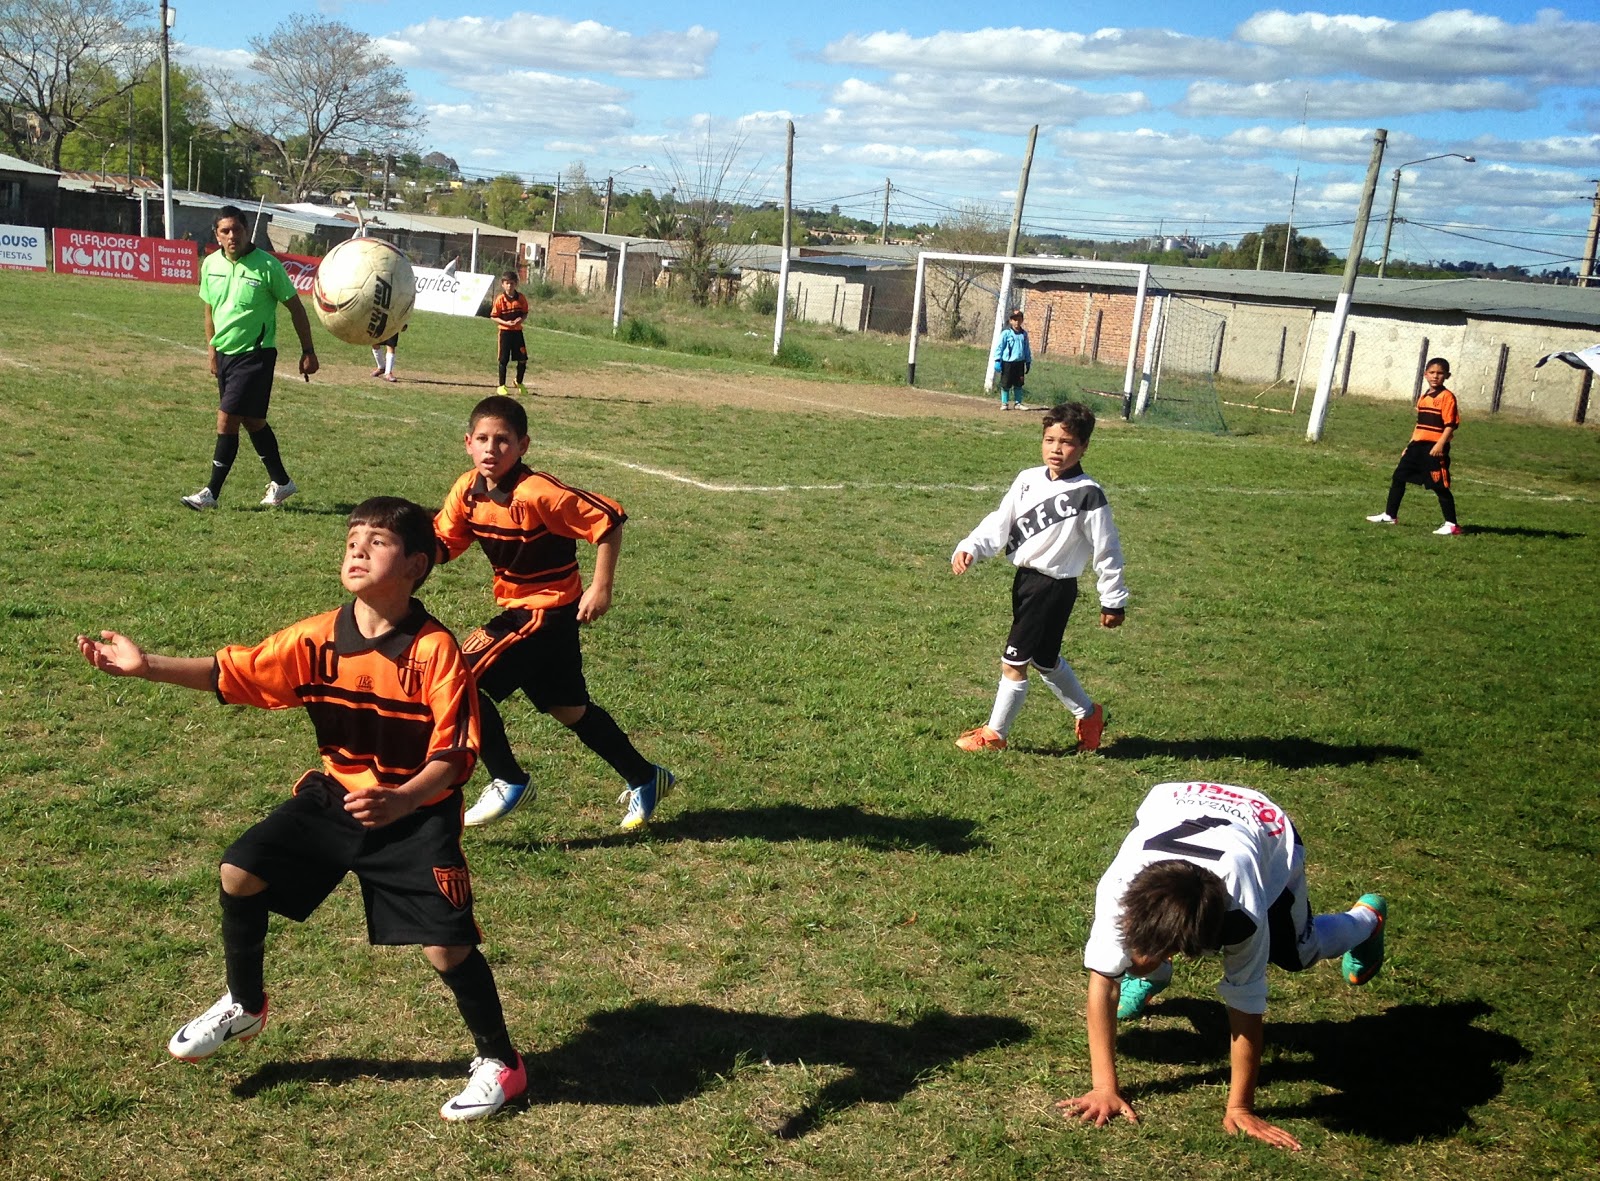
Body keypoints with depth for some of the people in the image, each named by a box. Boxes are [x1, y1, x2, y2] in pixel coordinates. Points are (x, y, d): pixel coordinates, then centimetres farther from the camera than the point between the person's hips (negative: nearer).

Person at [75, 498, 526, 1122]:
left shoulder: (436, 649, -22)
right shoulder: (318, 638, -7)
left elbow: (455, 753, -22)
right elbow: (233, 673, -1)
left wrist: (402, 800, -38)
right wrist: (146, 665, -10)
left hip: (416, 813, -5)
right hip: (333, 796, 6)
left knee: (446, 947, -11)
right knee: (240, 872, -1)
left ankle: (499, 1062, 14)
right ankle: (244, 1006, 26)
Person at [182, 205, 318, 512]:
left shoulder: (267, 266, -15)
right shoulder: (210, 264, 1)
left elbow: (295, 307, -7)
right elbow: (210, 308, 16)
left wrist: (308, 351, -5)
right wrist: (211, 349, 17)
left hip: (255, 355, -7)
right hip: (225, 353, 7)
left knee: (226, 420, -10)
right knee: (252, 421, 15)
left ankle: (211, 492, -2)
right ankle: (281, 482, 30)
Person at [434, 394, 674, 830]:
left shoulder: (537, 493, -25)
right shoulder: (467, 491, -2)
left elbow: (608, 521, -23)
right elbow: (443, 543, 8)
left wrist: (601, 588, -22)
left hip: (548, 612, -8)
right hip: (518, 609, 8)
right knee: (568, 709, 18)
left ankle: (508, 782, 3)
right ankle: (645, 778, 34)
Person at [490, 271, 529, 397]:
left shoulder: (521, 298, -1)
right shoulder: (500, 299, -8)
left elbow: (525, 313, 9)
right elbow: (493, 317, -5)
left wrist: (521, 319, -13)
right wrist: (505, 322, -18)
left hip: (518, 332, 3)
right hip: (505, 332, -3)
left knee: (523, 359, 5)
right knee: (504, 360, 2)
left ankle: (519, 383, 28)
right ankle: (502, 386, 12)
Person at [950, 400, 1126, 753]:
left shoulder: (1088, 495, -14)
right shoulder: (1028, 480, 3)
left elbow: (1106, 551, -8)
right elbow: (1000, 523, 5)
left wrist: (1113, 601, -2)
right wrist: (970, 548, -11)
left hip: (1054, 587, -7)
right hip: (1025, 578, 7)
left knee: (1013, 662, -3)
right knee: (1045, 659, 21)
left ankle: (994, 734, 15)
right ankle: (1089, 714, 42)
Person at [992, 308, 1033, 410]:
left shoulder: (1024, 333, 7)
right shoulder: (1006, 333, -7)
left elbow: (1027, 349, 16)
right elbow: (999, 347, -6)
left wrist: (1028, 361, 17)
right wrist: (997, 360, -11)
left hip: (1020, 363, 4)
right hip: (1007, 362, -4)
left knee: (1018, 384, 10)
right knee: (1006, 384, 2)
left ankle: (1018, 403, 20)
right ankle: (1004, 403, 12)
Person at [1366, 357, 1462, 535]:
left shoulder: (1447, 397, -9)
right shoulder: (1423, 398, 15)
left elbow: (1450, 424, -15)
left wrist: (1440, 444, -24)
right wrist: (1409, 446, 21)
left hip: (1434, 448, -8)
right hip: (1417, 445, 8)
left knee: (1440, 486, -5)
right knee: (1398, 477, 11)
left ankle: (1451, 525, 1)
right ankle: (1389, 515, 22)